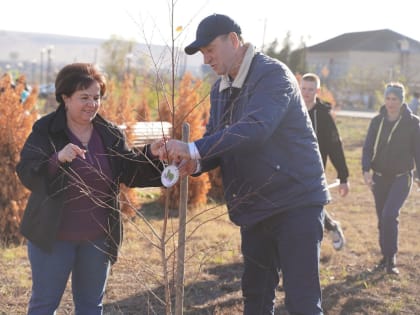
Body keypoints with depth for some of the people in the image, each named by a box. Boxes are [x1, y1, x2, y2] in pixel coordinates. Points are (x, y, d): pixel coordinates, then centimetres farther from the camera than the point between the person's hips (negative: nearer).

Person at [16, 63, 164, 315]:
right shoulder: (45, 131, -9)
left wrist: (150, 155, -16)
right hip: (53, 236, -4)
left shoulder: (111, 134, 3)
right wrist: (57, 159, -35)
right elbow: (26, 174, -17)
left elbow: (130, 173, 3)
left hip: (98, 237, 4)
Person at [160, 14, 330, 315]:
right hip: (255, 208, 8)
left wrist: (194, 149, -35)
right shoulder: (220, 89, 11)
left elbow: (256, 127, -32)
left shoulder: (273, 74, -16)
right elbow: (217, 143, 13)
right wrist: (194, 163, -11)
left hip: (297, 201, -8)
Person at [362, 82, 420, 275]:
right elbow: (368, 148, 1)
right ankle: (386, 256, 27)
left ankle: (391, 259, -12)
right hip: (380, 177, 4)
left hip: (401, 177, -4)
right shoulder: (377, 121, 2)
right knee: (382, 219, 11)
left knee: (390, 215, -20)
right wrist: (366, 170, -14)